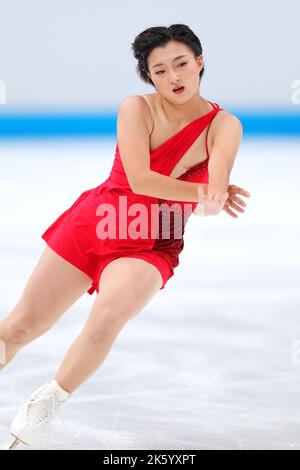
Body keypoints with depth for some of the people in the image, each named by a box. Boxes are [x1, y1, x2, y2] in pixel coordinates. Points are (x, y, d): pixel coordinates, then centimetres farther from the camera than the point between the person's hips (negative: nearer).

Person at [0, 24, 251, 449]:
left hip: (152, 247, -1)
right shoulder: (136, 108, -5)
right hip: (93, 221, 2)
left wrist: (214, 199, -46)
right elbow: (138, 179, -17)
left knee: (109, 315, -31)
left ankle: (46, 404, -10)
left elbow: (215, 195, -23)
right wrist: (202, 192, -22)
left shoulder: (224, 126, -7)